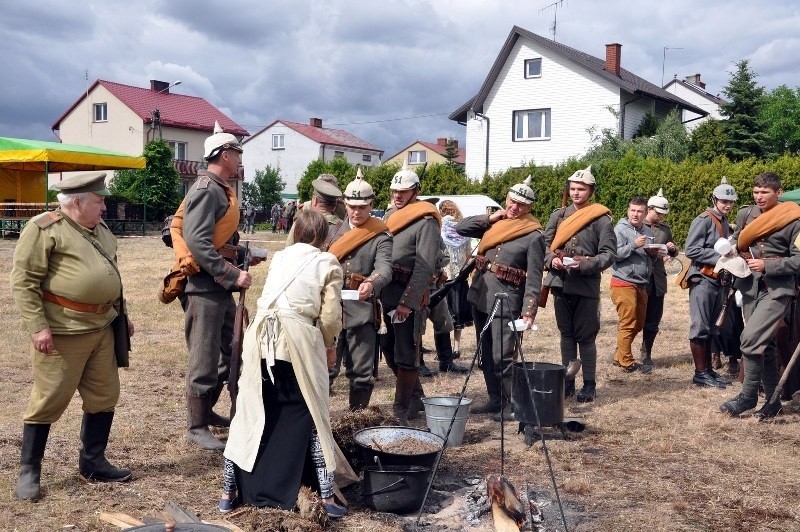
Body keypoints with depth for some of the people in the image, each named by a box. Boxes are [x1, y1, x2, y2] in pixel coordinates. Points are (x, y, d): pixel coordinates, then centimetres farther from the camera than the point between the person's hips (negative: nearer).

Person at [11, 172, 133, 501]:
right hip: (62, 332, -8)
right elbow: (23, 280, -14)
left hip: (102, 329, 8)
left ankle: (92, 462, 26)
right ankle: (28, 471, 15)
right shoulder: (44, 228, -11)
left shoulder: (101, 231, 14)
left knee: (103, 396, 11)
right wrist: (37, 326, -19)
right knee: (49, 400, 1)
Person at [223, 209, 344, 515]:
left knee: (251, 414, 13)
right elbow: (330, 316, 2)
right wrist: (329, 346, 21)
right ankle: (327, 497, 14)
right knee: (310, 417, 8)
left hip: (261, 337, 3)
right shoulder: (328, 263, 7)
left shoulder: (279, 257, 19)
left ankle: (232, 491, 21)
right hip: (298, 340, -3)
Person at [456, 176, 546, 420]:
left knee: (502, 357, -9)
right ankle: (494, 399, 26)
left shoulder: (533, 236, -8)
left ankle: (510, 405, 6)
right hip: (480, 296, 7)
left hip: (506, 302, -7)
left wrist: (529, 311, -19)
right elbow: (460, 228, 8)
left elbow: (534, 279, -11)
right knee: (485, 355, 14)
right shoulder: (494, 223, 10)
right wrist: (489, 218, 0)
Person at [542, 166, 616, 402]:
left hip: (586, 285, -4)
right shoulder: (558, 215, 9)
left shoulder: (601, 218, -3)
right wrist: (551, 259, -11)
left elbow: (609, 254, -6)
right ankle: (567, 382, 23)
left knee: (585, 336, 2)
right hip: (560, 283, 4)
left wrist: (585, 264, -19)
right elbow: (544, 244, 10)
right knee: (566, 334, 13)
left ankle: (589, 384, 13)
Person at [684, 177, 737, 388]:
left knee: (710, 329, 13)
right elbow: (691, 250, -16)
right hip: (702, 279, -8)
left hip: (717, 280, 8)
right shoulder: (704, 220, -9)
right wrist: (719, 257, -19)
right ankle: (700, 373, 2)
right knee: (700, 328, -4)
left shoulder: (724, 222, 16)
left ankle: (708, 369, 20)